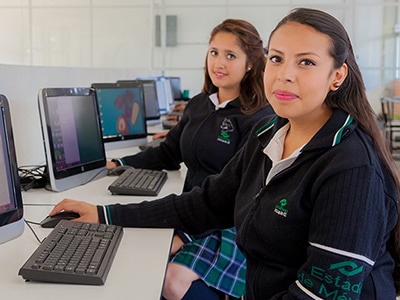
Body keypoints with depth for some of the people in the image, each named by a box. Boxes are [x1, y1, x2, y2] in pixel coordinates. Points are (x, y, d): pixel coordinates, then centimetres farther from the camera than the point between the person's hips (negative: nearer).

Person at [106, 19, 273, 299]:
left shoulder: (260, 119, -14)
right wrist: (119, 164, 6)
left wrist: (186, 234, -23)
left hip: (233, 224, -6)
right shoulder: (198, 105, 9)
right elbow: (168, 154, 18)